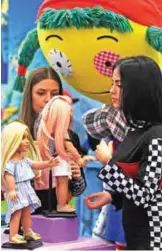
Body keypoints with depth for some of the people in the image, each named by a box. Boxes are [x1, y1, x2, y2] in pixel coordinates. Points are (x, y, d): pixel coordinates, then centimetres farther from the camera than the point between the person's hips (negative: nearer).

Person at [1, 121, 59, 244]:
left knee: (27, 211, 16)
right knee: (17, 213, -10)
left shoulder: (24, 159, 11)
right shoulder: (10, 162, -19)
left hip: (26, 189, 9)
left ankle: (28, 232, 27)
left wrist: (47, 163, 7)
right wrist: (11, 190, -31)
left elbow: (35, 164, 19)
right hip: (17, 191, -9)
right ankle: (13, 236, -7)